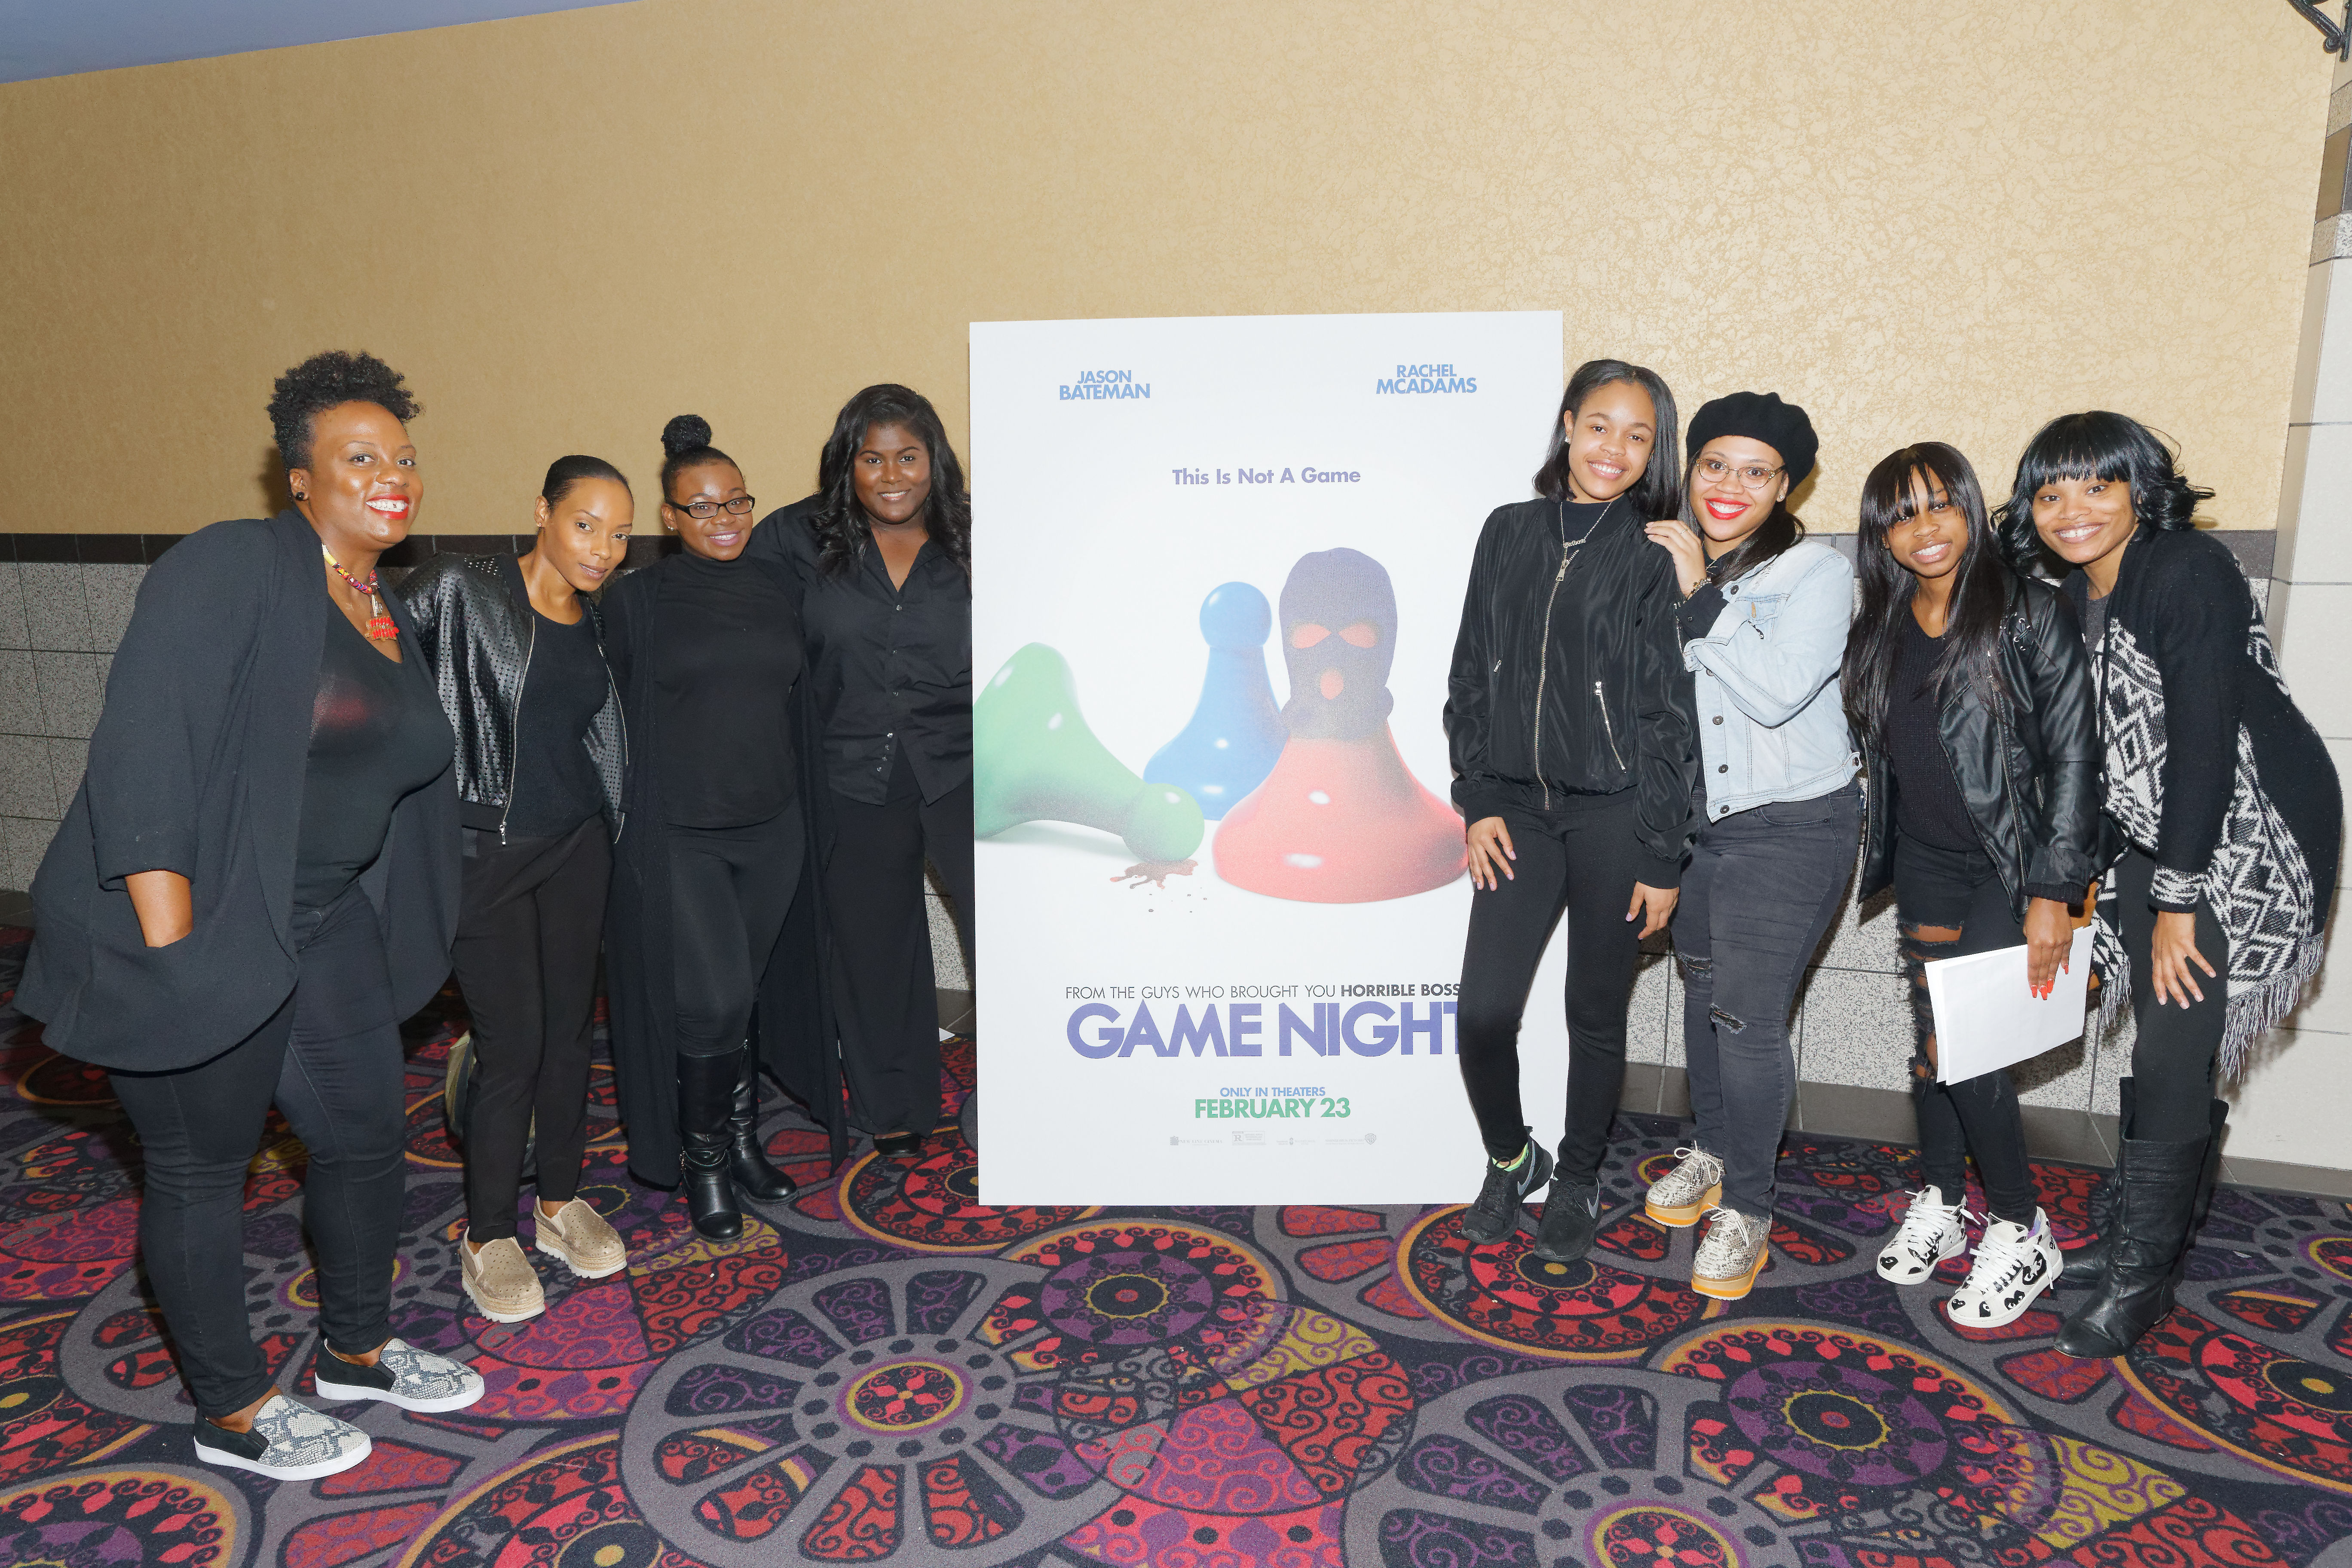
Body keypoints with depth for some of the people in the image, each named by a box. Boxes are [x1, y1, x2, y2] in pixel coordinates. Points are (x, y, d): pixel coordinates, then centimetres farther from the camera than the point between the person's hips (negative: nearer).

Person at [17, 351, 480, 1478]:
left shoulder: (390, 621, 9)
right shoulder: (232, 568, -16)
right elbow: (142, 757, -23)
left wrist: (394, 937, 16)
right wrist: (172, 949, -25)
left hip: (325, 924, 8)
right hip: (198, 927, -8)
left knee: (369, 1134, 16)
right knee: (202, 1170, 8)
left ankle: (356, 1352, 38)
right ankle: (231, 1413, 28)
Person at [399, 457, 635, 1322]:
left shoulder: (594, 622, 7)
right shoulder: (457, 590, -12)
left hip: (577, 844, 6)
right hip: (486, 851, -5)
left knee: (570, 1027, 12)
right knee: (513, 1045, -3)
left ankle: (560, 1201, 31)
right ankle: (488, 1237, 18)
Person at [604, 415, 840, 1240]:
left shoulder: (777, 586, 7)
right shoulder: (637, 599, -3)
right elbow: (616, 716, -1)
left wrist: (809, 817, 12)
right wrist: (628, 822, -3)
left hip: (773, 829, 4)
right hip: (679, 836, -4)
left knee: (747, 994, 14)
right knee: (712, 1003, -6)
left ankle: (743, 1142, 32)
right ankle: (703, 1163, 16)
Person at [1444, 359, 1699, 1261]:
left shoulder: (1656, 558, -3)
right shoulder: (1509, 535, 7)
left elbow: (1670, 715, -4)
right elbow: (1471, 680, 9)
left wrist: (1661, 856, -6)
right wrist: (1479, 803, 1)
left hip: (1615, 814, -2)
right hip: (1519, 810, 2)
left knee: (1596, 1015, 10)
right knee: (1483, 1012, -4)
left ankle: (1577, 1183, 32)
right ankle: (1509, 1160, 25)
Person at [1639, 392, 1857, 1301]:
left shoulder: (1818, 574, -9)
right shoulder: (1669, 567, 4)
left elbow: (1777, 691, -24)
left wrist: (1699, 595, -23)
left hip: (1792, 826, -5)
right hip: (1694, 817, 5)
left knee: (1748, 1015, -7)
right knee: (1702, 993, 16)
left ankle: (1746, 1208, 11)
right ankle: (1712, 1148, 39)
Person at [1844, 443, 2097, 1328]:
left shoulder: (2031, 614, -10)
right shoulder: (1878, 633, 6)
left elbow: (2073, 758, -11)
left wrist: (2053, 892, -14)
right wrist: (1878, 854, 11)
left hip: (2012, 865, -5)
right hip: (1926, 864, 5)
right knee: (1931, 1036, 9)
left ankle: (2022, 1235, 11)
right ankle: (1940, 1206, 27)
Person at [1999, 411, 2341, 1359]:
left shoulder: (2191, 572, -18)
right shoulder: (2078, 599, 6)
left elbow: (2206, 741, -21)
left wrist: (2179, 900, -19)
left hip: (2246, 843, -7)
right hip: (2153, 844, 7)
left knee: (2175, 1059, -5)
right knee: (2157, 1048, 13)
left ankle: (2141, 1279, 10)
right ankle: (2135, 1234, 27)